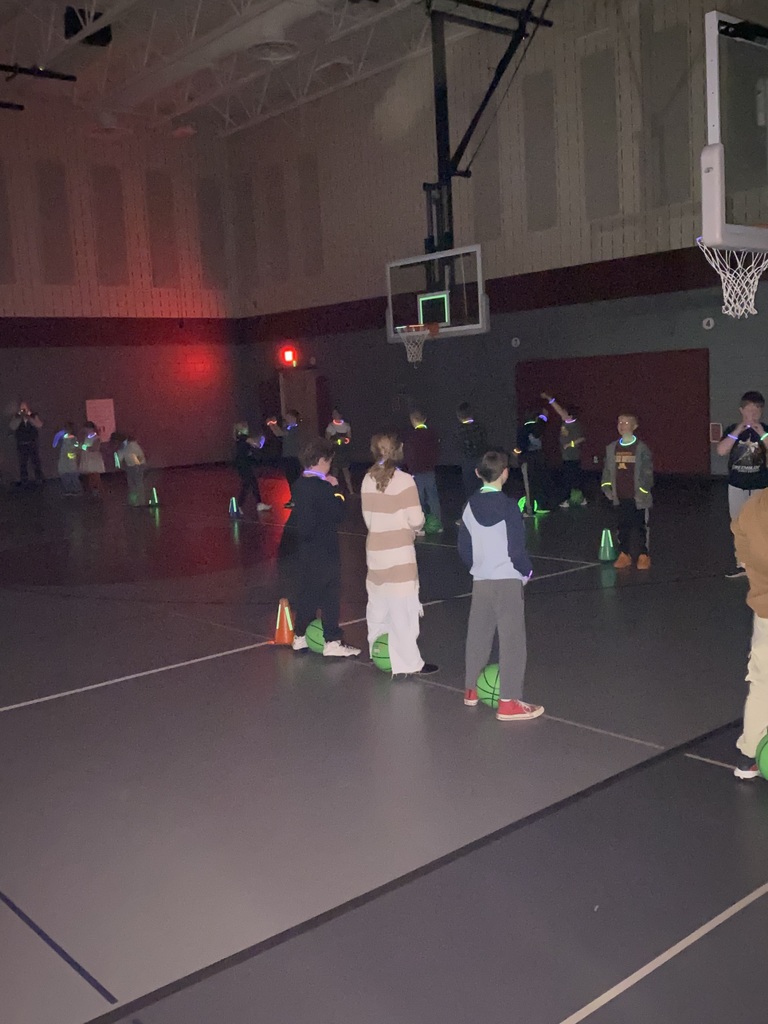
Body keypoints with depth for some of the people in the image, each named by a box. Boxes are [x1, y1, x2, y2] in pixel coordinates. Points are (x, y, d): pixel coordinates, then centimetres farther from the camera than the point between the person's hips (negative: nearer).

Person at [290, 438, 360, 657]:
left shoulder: (298, 485, 6)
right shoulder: (323, 488, -20)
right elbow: (338, 515, -16)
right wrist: (335, 489, -9)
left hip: (306, 550, 8)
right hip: (325, 550, -8)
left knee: (308, 592, 17)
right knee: (330, 595, 1)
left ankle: (300, 636, 25)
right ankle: (333, 642, 8)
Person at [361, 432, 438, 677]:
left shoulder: (368, 479, 2)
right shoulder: (404, 480, -14)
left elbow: (368, 518, 8)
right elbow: (416, 520, -14)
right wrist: (414, 527, 7)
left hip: (375, 549, 6)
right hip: (399, 552, -6)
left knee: (378, 604, 19)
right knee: (402, 609, -1)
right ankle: (408, 663, 4)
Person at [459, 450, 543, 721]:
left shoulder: (470, 507, 4)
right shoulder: (508, 507, -14)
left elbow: (464, 547, 9)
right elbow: (516, 549, -14)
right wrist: (527, 571, 3)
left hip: (480, 580, 6)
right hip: (508, 580, -6)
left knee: (478, 634, 18)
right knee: (512, 640, -1)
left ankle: (471, 690, 31)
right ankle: (508, 703, 0)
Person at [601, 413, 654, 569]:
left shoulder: (641, 448, -6)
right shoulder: (612, 448, 7)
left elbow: (647, 471, -5)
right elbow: (607, 470, 13)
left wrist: (644, 490, -10)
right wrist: (606, 487, 4)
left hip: (637, 497, -4)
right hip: (620, 497, 4)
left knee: (639, 526, 2)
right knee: (623, 526, 10)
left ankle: (643, 556, 10)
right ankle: (624, 555, 18)